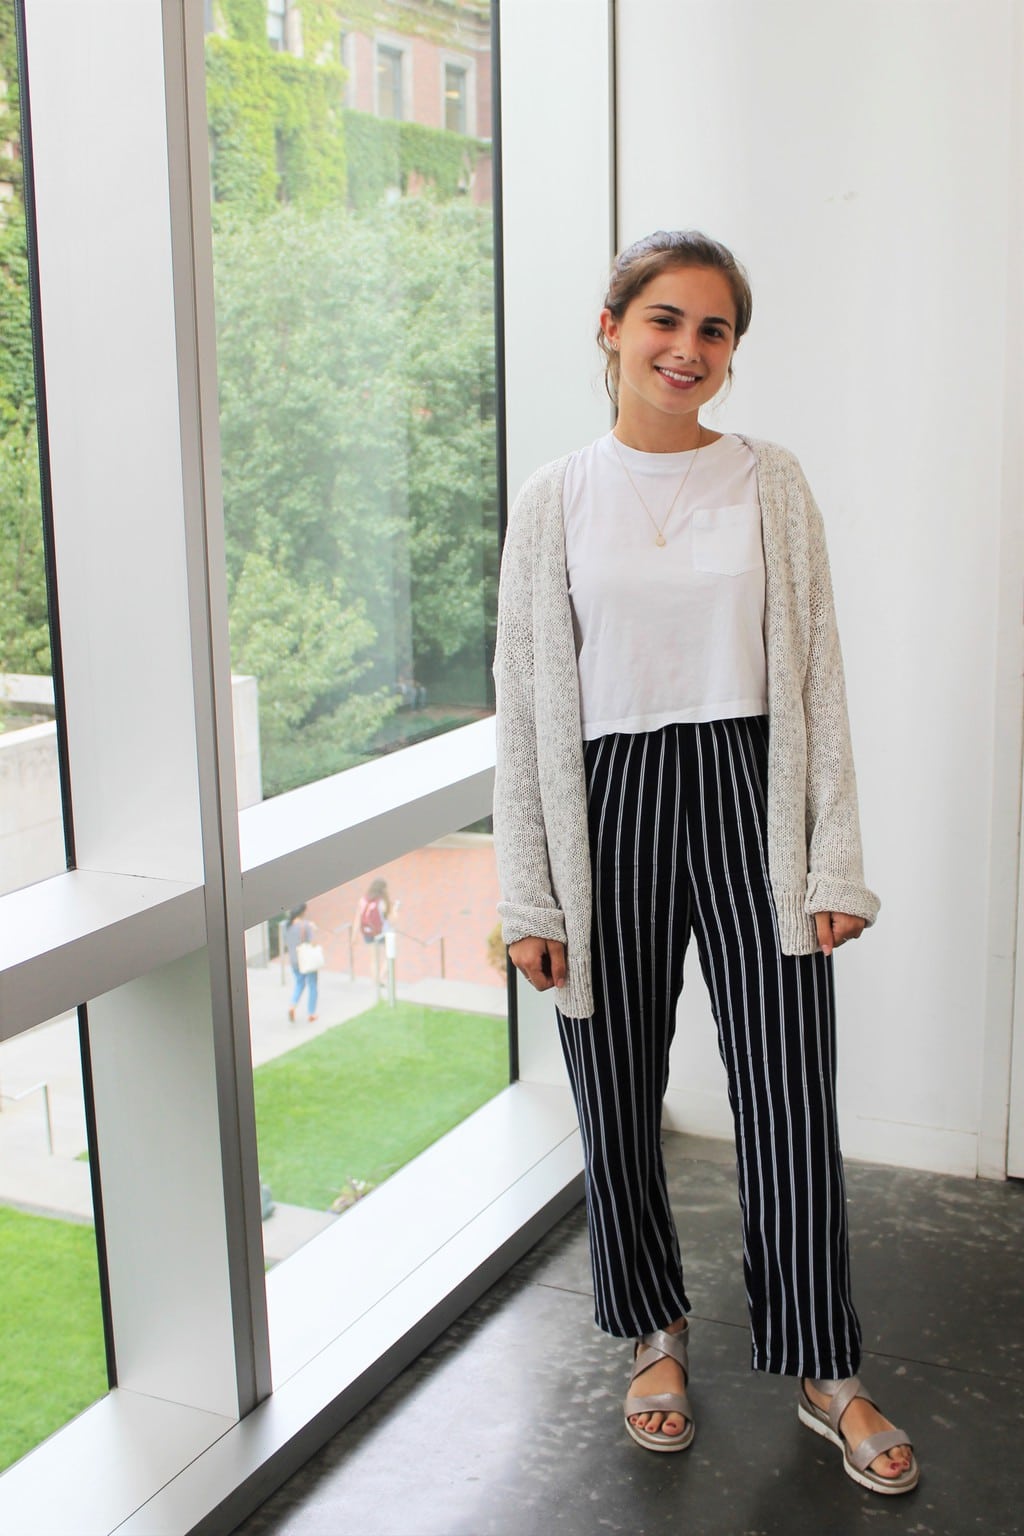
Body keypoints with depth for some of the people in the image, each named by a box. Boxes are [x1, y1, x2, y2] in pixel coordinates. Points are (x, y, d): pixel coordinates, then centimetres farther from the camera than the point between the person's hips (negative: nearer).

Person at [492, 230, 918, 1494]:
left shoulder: (771, 487, 4)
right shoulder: (555, 501, 2)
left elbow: (816, 681, 4)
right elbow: (524, 703, 2)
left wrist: (835, 864, -2)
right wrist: (527, 895, -1)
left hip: (748, 803, 0)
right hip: (609, 808, 0)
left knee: (789, 1097, 2)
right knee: (618, 1097, 10)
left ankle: (826, 1374, 22)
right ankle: (654, 1334, 34)